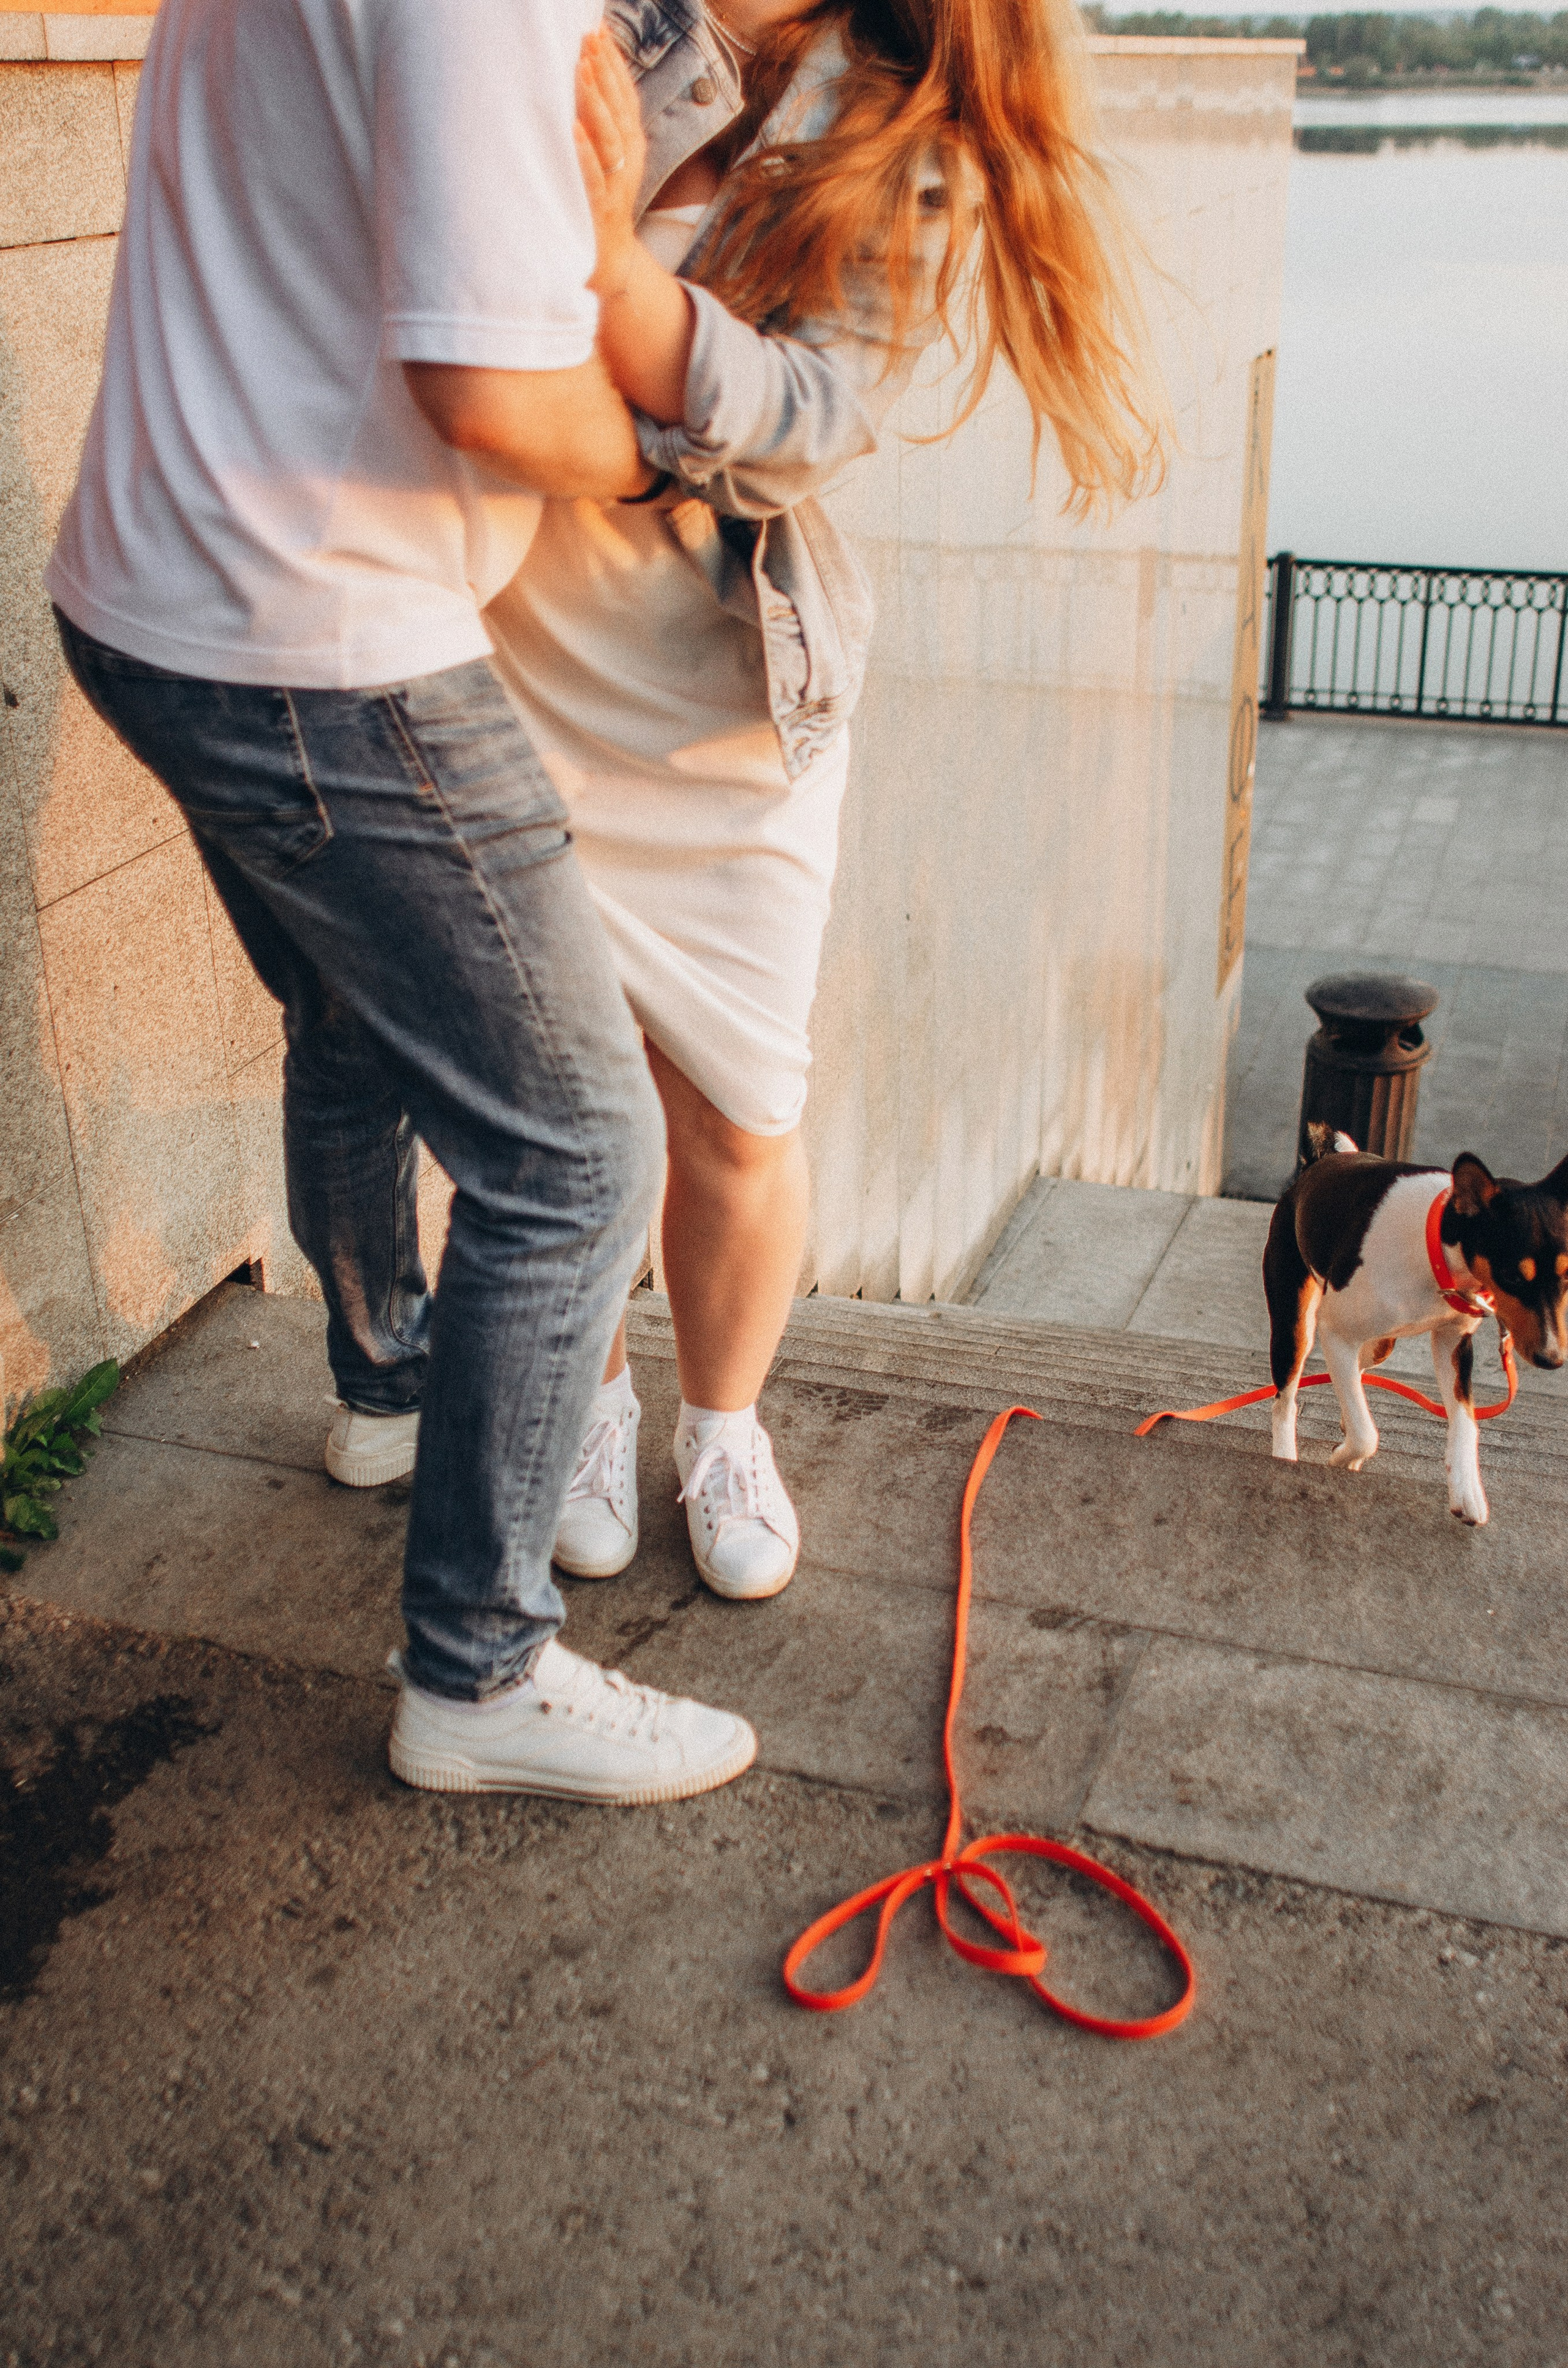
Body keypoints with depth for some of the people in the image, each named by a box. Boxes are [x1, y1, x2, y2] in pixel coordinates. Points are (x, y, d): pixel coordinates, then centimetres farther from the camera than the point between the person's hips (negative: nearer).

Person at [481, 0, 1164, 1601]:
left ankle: (723, 1431, 35)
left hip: (725, 702, 0)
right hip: (498, 666, 0)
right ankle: (587, 1399, 36)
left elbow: (801, 418, -19)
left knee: (738, 1124, 7)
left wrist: (613, 267, -35)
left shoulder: (912, 150, -4)